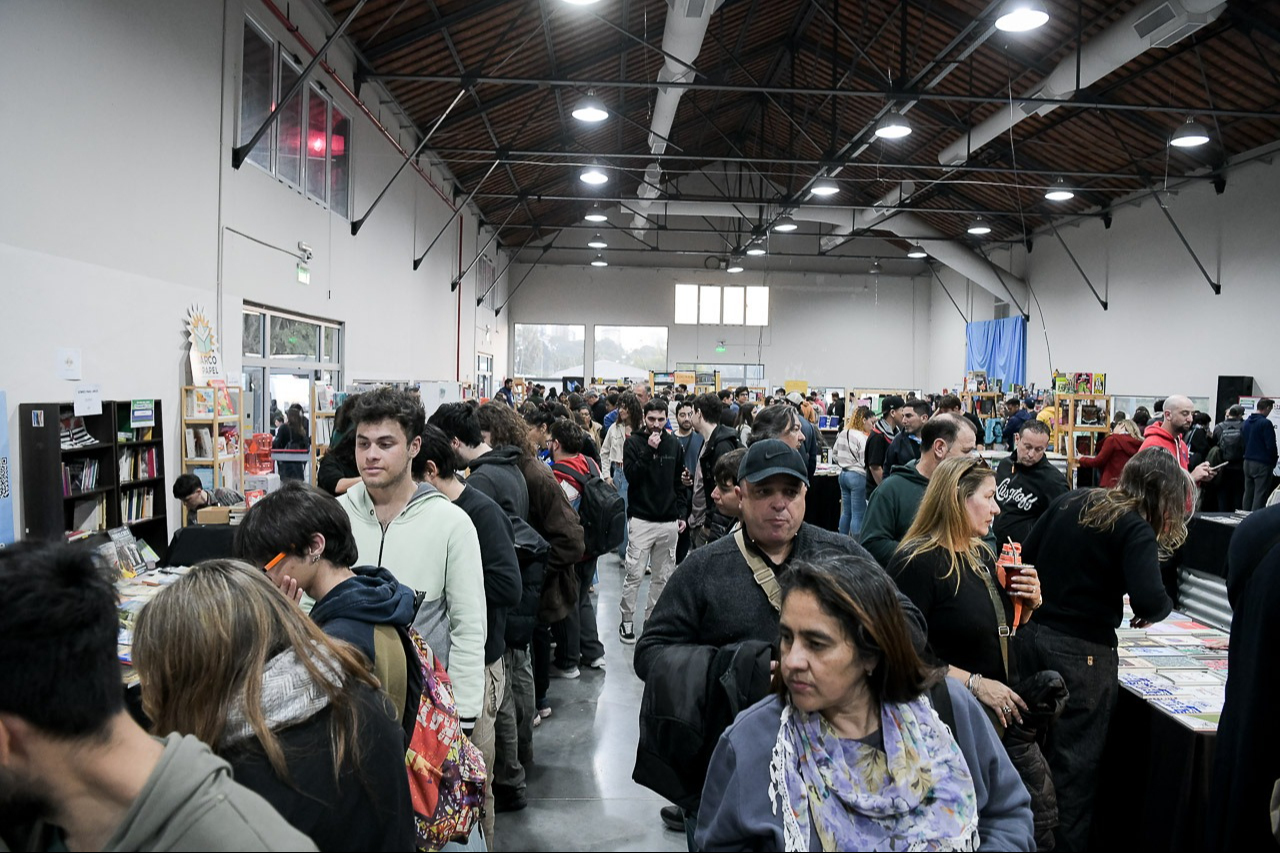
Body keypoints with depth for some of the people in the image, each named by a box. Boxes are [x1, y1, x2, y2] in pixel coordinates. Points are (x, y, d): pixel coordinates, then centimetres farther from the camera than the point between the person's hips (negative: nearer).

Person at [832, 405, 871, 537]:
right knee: (858, 515, -3)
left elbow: (835, 455, 16)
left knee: (846, 512, 14)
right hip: (858, 476, -9)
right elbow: (866, 462, -19)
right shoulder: (861, 437, -17)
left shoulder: (842, 434, 8)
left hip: (843, 474, 9)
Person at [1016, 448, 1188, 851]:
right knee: (1075, 760, 8)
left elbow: (1026, 557, 8)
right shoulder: (1136, 530, -13)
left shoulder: (1070, 501, 5)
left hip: (1033, 633, 7)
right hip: (1081, 650, -6)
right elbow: (1149, 601, -25)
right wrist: (1160, 608, -4)